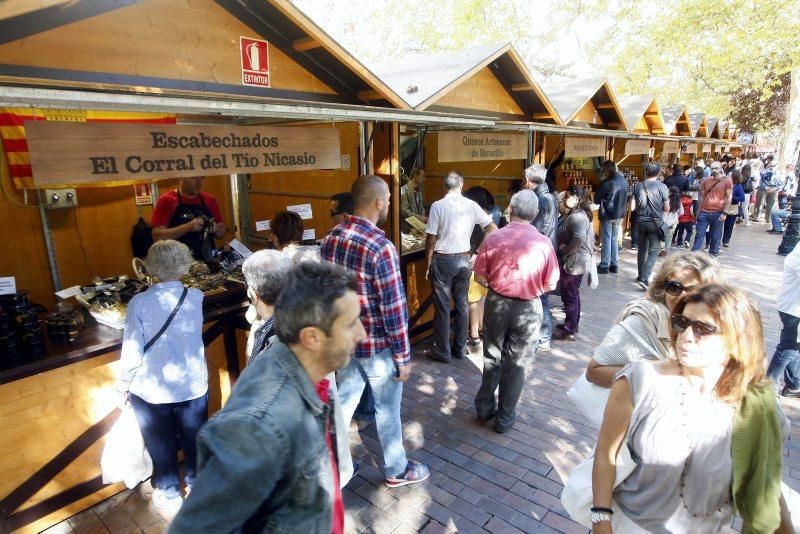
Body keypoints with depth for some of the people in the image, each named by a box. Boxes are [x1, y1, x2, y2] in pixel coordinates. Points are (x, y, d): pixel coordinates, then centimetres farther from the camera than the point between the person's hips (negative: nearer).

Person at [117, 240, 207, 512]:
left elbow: (132, 353, -14)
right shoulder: (197, 297, -12)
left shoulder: (139, 303, -18)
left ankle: (170, 495, 39)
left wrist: (123, 385, 2)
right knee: (194, 438, 22)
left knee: (162, 444, 20)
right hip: (193, 385, 2)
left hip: (152, 390, -1)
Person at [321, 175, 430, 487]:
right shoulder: (381, 247, -25)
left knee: (343, 403, 22)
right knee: (387, 409, 14)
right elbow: (393, 308, -21)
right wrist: (403, 356, -11)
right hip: (377, 345, -6)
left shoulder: (330, 239, -3)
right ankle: (397, 471, 35)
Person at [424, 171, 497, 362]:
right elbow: (493, 229, -1)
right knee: (461, 305, 13)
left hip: (443, 260, -3)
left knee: (442, 307, 5)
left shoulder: (438, 206, -10)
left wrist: (428, 265, -1)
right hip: (463, 260, 4)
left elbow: (431, 239, -10)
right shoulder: (471, 205, 0)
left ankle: (442, 351, 12)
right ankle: (459, 348, 23)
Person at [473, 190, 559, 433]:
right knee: (517, 363, 13)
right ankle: (505, 417, 26)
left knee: (492, 357, 21)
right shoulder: (543, 243, -13)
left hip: (497, 303, 1)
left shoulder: (493, 239, -12)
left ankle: (485, 406, 35)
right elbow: (550, 285, -5)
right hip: (527, 308, -1)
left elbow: (480, 278, -6)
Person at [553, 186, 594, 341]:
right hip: (573, 261, 11)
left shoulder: (577, 217, -22)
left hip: (574, 262, -11)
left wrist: (564, 250, -23)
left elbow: (579, 238, -35)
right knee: (573, 294, 20)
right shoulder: (572, 215, 11)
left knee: (569, 296, -1)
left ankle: (569, 331, 10)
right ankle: (572, 324, 34)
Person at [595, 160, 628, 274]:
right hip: (619, 215, 6)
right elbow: (625, 198, 13)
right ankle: (614, 265, 18)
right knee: (614, 239, 15)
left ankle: (604, 266, 4)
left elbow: (597, 200, -10)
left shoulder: (606, 183, -18)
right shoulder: (624, 181, 3)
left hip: (607, 215, -6)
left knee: (606, 240, 0)